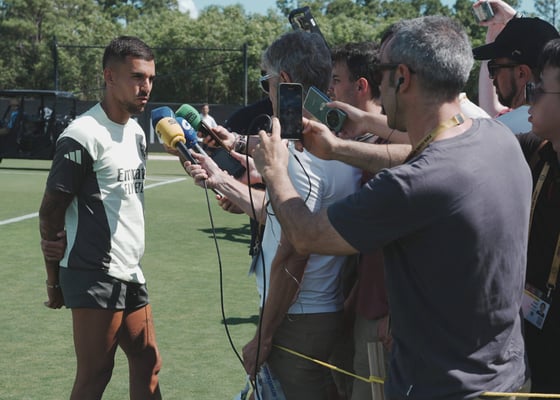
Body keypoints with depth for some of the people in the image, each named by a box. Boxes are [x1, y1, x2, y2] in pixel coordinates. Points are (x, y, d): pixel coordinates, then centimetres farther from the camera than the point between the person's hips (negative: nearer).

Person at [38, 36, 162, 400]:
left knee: (148, 366, 13)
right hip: (94, 279, -8)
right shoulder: (83, 136, -13)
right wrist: (55, 280, -6)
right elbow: (50, 212, -10)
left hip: (132, 274, 8)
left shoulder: (138, 133, 12)